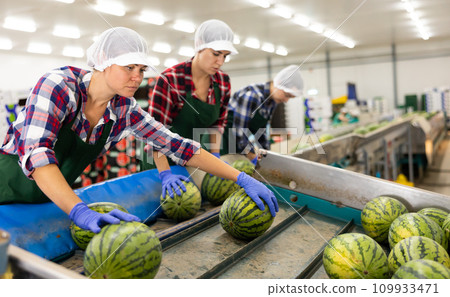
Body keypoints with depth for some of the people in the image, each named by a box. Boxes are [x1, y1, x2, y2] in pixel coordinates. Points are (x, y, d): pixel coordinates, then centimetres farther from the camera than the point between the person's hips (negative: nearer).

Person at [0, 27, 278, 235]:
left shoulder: (126, 110, -10)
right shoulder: (59, 85, -24)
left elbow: (179, 146, -10)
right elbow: (35, 152, -37)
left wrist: (242, 178, -17)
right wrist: (81, 212, -51)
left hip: (51, 201, 4)